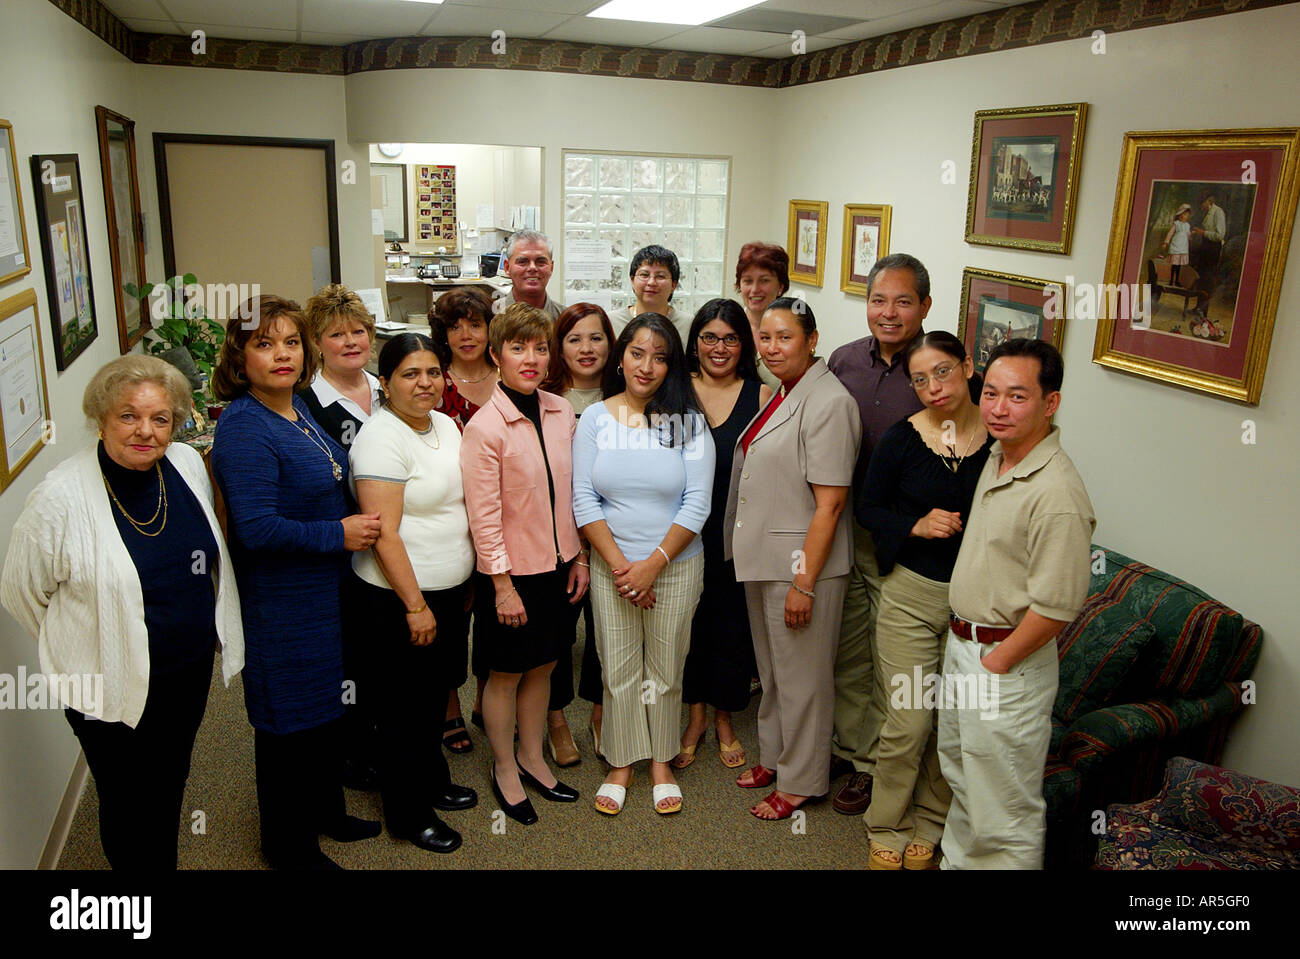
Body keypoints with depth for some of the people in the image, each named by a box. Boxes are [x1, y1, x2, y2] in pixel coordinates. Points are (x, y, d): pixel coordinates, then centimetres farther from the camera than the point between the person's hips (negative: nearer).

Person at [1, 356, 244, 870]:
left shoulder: (189, 465, -6)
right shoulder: (60, 498, -22)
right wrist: (82, 648, 2)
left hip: (192, 668, 5)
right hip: (112, 687, -5)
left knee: (172, 784, 25)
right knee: (130, 808, 12)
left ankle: (166, 860, 49)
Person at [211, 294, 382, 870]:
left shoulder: (298, 409, 6)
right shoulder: (243, 428, -22)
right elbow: (256, 528, -28)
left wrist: (352, 527, 9)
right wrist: (339, 534, -20)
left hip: (325, 588, 9)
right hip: (279, 603, -9)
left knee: (327, 708, 23)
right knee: (289, 722, 8)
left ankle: (324, 810, 44)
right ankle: (288, 844, 28)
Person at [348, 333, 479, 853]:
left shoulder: (445, 425, 8)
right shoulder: (381, 437, -18)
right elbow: (383, 534, -21)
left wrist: (468, 582, 17)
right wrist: (416, 606, -19)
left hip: (450, 591, 8)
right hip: (399, 599, -8)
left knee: (436, 693, 21)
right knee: (405, 707, 7)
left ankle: (433, 782, 40)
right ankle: (408, 815, 23)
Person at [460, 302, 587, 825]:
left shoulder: (561, 412, 1)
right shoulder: (484, 426, -17)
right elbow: (483, 516, -15)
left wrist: (578, 557, 9)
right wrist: (503, 584, -14)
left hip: (556, 565, 6)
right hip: (511, 569, -5)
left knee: (542, 665, 18)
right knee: (506, 673, 11)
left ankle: (532, 758, 38)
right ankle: (504, 771, 31)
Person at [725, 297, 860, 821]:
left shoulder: (829, 403, -19)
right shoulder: (782, 394, 9)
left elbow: (829, 503, -21)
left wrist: (804, 582, -21)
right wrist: (748, 552, 16)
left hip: (802, 563, -9)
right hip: (762, 558, 9)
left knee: (801, 675, 7)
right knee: (771, 666, 22)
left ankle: (800, 781, 24)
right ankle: (773, 755, 40)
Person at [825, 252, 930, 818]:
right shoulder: (844, 360, 4)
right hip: (841, 531, 5)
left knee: (892, 661, 7)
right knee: (846, 651, 17)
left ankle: (876, 766, 26)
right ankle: (850, 747, 36)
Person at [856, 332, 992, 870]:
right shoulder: (902, 438, -4)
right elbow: (866, 506, 3)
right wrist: (917, 525, -12)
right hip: (911, 595, -1)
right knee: (909, 722, -1)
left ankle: (929, 824, 34)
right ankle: (886, 828, 22)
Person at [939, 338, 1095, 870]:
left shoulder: (1058, 493, -27)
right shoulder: (998, 456, 3)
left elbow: (1055, 607, -25)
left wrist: (993, 667, -16)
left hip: (1009, 666, -9)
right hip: (962, 643, 9)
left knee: (1005, 814, 7)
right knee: (962, 779, 28)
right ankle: (956, 859, 48)